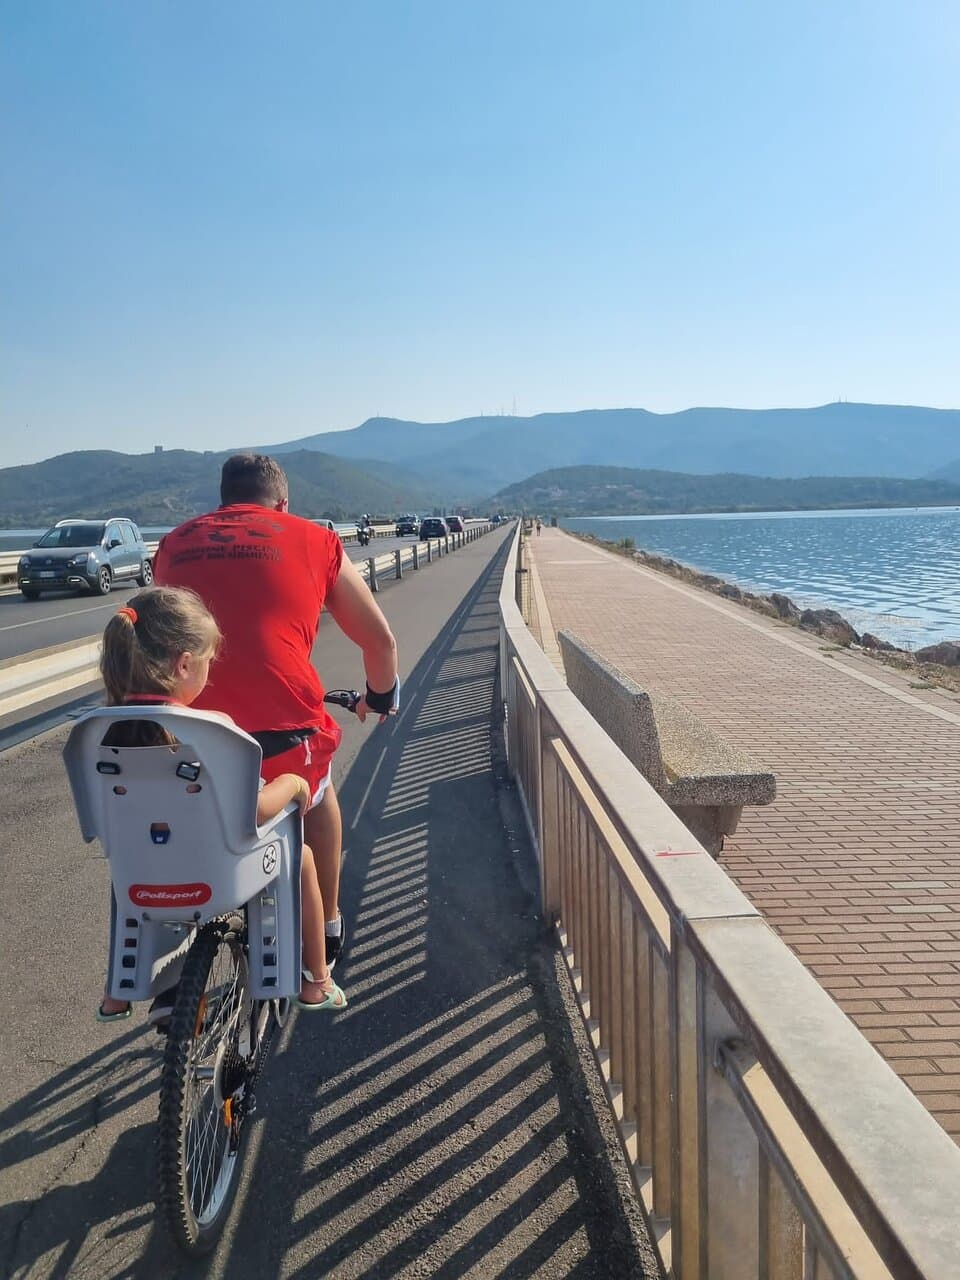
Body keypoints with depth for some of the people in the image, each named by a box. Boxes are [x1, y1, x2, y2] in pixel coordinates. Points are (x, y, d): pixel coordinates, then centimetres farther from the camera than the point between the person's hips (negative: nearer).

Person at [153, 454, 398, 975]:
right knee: (316, 794, 33)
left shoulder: (176, 542, 22)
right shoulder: (313, 540, 14)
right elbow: (380, 640, 19)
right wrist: (381, 697, 40)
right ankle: (326, 931, 43)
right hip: (279, 731, -2)